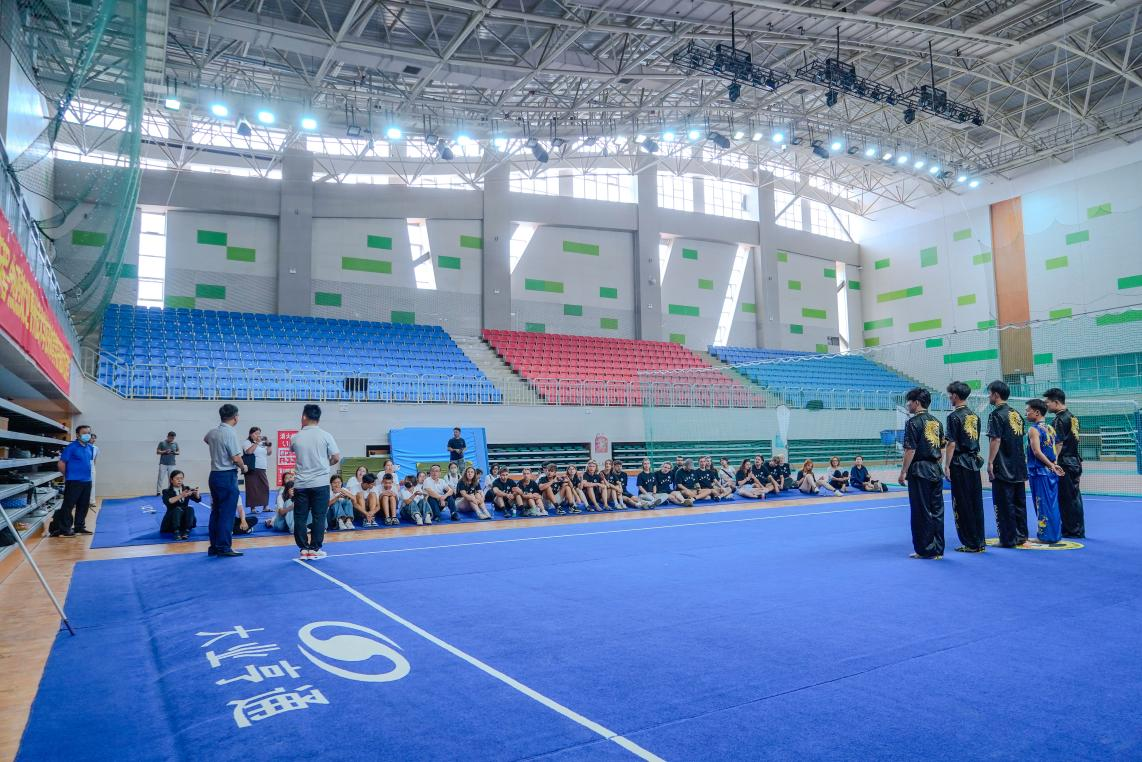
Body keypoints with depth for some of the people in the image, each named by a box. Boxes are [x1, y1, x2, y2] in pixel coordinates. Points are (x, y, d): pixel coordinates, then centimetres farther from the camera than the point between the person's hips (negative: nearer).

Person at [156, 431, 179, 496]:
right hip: (163, 464, -2)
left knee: (171, 478, 3)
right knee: (160, 478, -3)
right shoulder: (162, 442, -2)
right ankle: (158, 492, 1)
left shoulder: (175, 443, 6)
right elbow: (157, 452, 0)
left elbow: (178, 452, 13)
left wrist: (175, 453, -10)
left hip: (172, 464, 2)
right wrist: (165, 452, -16)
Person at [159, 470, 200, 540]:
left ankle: (186, 531, -27)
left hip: (184, 521, 3)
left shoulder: (186, 489, 5)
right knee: (178, 509, -31)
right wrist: (181, 496, -41)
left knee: (190, 509, -26)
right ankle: (176, 532, -31)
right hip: (171, 522, -3)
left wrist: (196, 493, -31)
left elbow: (198, 499, -8)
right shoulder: (167, 492, -4)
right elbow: (167, 502, -26)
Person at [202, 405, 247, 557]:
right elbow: (236, 458, -20)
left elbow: (205, 439, 34)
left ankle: (213, 547, 18)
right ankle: (223, 547, -3)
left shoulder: (212, 432, 8)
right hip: (227, 476, -8)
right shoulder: (231, 433, -16)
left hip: (214, 475, 8)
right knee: (227, 513, -4)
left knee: (215, 511, 13)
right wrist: (243, 468, -2)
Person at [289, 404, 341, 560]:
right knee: (318, 517, 4)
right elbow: (336, 458, -6)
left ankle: (303, 549, 10)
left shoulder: (296, 437, 0)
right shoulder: (325, 435, -5)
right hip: (320, 483, -2)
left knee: (300, 517, 9)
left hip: (301, 484, 2)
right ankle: (314, 549, 6)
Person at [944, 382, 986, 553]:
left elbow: (952, 444, -15)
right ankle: (980, 542, 16)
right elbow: (975, 441, 15)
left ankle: (971, 544, 3)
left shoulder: (954, 417, -12)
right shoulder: (975, 416, 10)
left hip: (960, 464, -7)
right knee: (976, 503, 11)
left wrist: (947, 466, -11)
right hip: (974, 462, 7)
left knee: (962, 505, 0)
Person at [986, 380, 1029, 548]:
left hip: (1003, 469, -8)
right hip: (1019, 468, 8)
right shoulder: (1016, 414, 12)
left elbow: (995, 440, -19)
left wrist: (990, 462, -16)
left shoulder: (997, 414, -13)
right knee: (1019, 502, 14)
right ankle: (1021, 536, 21)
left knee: (1005, 504, -2)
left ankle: (1008, 539, 2)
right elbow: (1020, 439, 17)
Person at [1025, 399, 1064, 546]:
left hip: (1040, 472, -8)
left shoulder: (1033, 429, -12)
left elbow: (1037, 452, -20)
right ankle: (1055, 535, 18)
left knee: (1043, 505, -3)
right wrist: (1053, 465, 6)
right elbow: (1055, 451, 12)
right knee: (1052, 504, 12)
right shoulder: (1050, 429, 12)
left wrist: (1052, 466, -14)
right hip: (1051, 473, 8)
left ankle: (1045, 537, 2)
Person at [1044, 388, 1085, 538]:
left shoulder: (1060, 420, -15)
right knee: (1074, 497, 14)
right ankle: (1079, 530, 20)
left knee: (1066, 499, -2)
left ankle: (1072, 530, 3)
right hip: (1075, 462, 9)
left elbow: (1059, 444, -19)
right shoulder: (1071, 417, 13)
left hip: (1065, 464, -9)